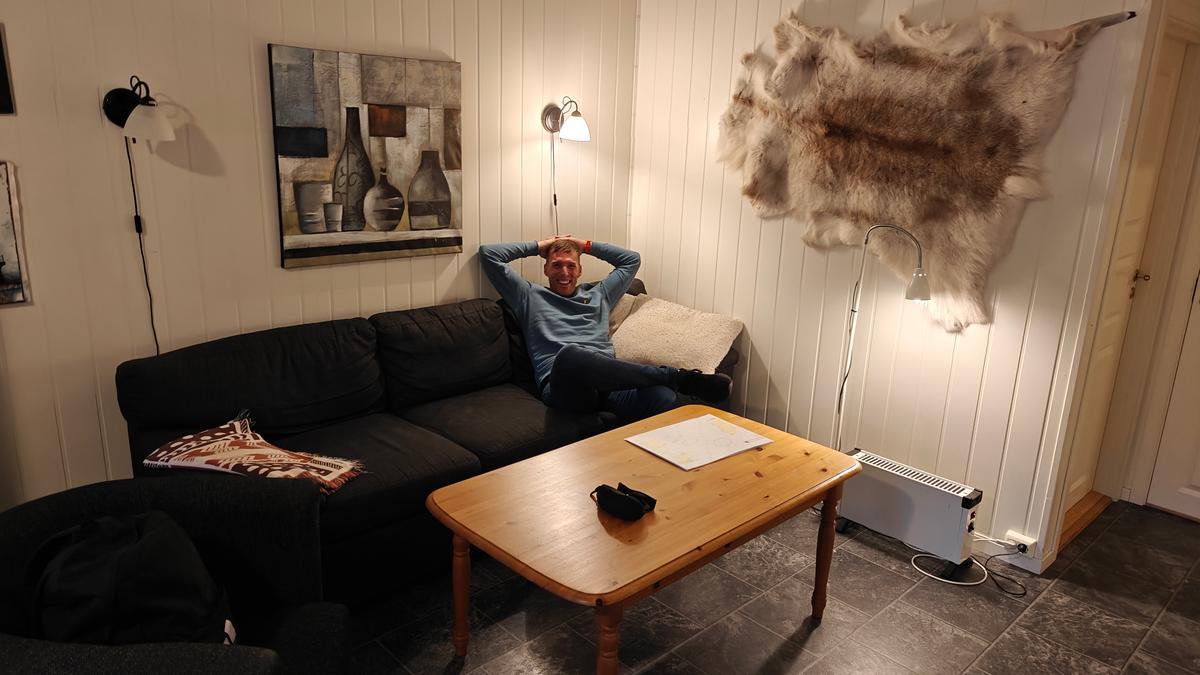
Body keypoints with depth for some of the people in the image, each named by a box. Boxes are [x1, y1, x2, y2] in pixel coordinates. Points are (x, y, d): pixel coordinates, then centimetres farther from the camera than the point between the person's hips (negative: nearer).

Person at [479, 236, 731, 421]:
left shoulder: (598, 294, 36)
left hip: (608, 379, 3)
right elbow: (488, 253, 23)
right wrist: (539, 245, 32)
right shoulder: (530, 297, 26)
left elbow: (632, 259, 42)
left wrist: (586, 245, 39)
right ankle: (677, 376, -33)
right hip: (562, 384, -3)